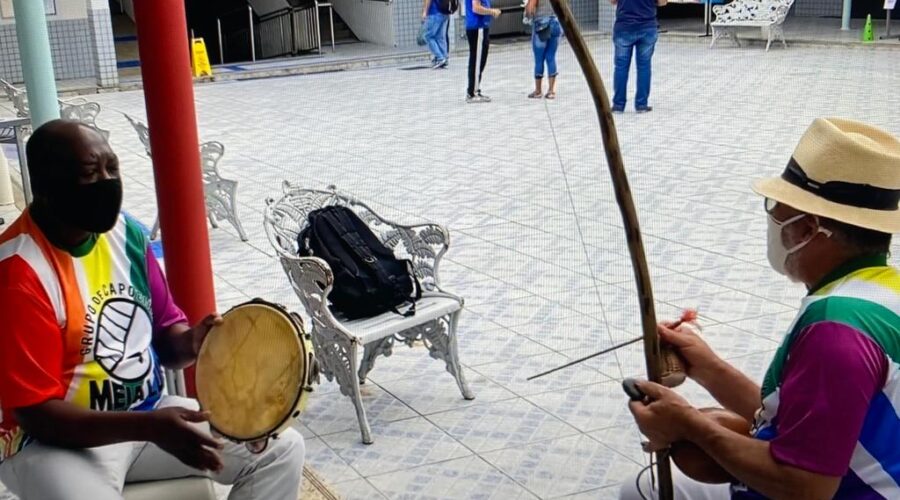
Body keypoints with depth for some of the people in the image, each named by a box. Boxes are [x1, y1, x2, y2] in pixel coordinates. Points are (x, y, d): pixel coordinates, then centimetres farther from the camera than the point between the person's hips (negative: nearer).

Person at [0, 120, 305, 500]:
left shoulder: (124, 233, 0)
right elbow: (37, 414, -21)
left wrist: (192, 343, -15)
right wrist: (150, 427, -31)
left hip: (149, 414, 6)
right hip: (55, 441, -6)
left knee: (281, 447, -4)